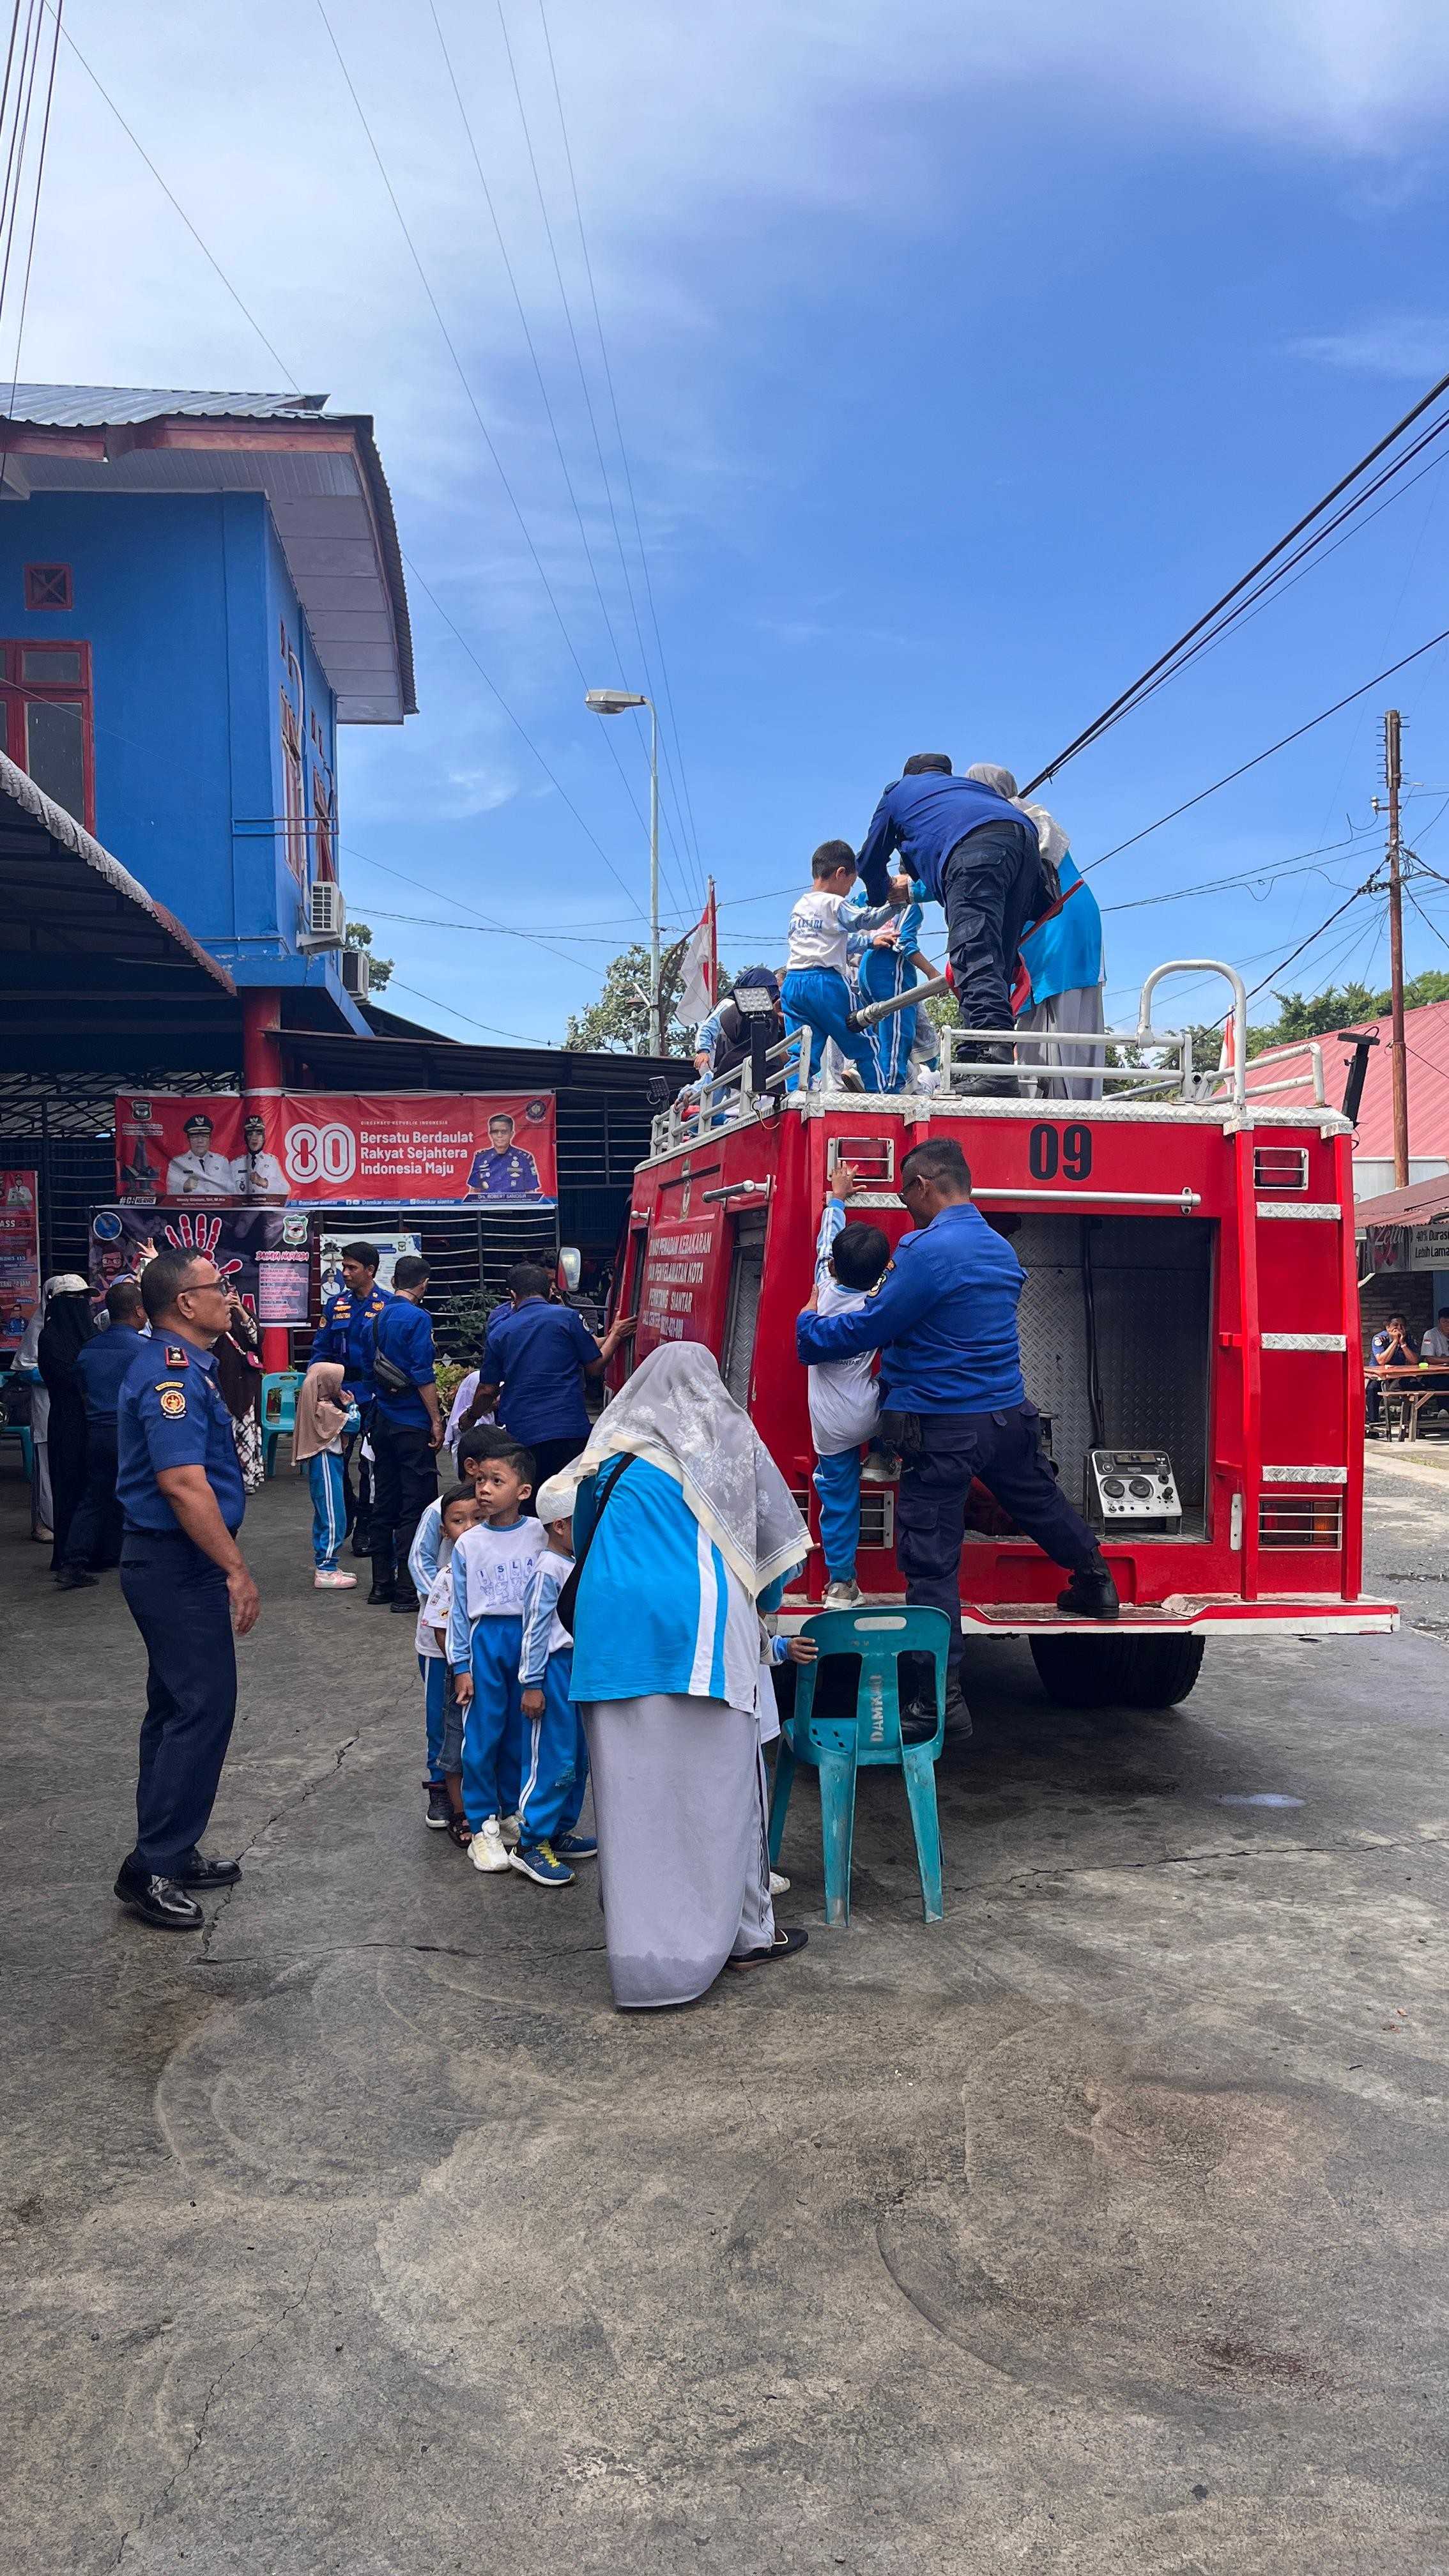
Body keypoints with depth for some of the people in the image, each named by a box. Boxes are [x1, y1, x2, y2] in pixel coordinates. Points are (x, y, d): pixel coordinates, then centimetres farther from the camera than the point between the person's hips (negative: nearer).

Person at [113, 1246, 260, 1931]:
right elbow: (183, 1485, -27)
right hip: (178, 1565, -11)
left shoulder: (182, 1364, 13)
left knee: (179, 1707, 16)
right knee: (203, 1707, -7)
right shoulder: (172, 1374, -20)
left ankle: (169, 1854, 26)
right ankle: (152, 1868, 1)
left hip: (175, 1563, 11)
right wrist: (237, 1571, -26)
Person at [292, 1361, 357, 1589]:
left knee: (325, 1518, 16)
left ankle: (324, 1566, 25)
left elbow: (338, 1421, 11)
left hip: (324, 1464, 10)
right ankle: (326, 1572, -4)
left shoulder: (318, 1405, 9)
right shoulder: (323, 1409, -20)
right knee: (333, 1518, -6)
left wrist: (343, 1403, 4)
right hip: (326, 1464, -10)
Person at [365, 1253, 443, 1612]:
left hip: (382, 1421, 8)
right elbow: (423, 1376, -18)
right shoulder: (417, 1317, -13)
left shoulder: (378, 1317, 10)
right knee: (415, 1507, -3)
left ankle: (381, 1586, 18)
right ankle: (406, 1591, -4)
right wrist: (436, 1420, -13)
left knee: (384, 1504, 12)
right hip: (412, 1423, -8)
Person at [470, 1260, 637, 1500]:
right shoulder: (568, 1318, -1)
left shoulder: (499, 1332, 8)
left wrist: (471, 1418, 30)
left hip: (520, 1433, 2)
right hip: (569, 1429, -2)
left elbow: (487, 1390, 11)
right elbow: (595, 1368, 3)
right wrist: (615, 1336, 19)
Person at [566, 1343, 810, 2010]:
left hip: (611, 1623, 3)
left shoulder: (613, 1444, 16)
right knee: (715, 1778, 5)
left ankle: (641, 1942, 12)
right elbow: (780, 1534, 15)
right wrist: (761, 1599, 32)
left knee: (633, 1783, 6)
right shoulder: (730, 1435, 9)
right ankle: (742, 1930, 14)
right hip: (699, 1624, -3)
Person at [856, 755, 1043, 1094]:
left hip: (975, 848, -5)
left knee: (975, 961, -18)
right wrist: (915, 890, 62)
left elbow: (870, 862, 42)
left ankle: (991, 1060, -37)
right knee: (997, 966, 6)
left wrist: (882, 894, 63)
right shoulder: (972, 784, 44)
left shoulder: (899, 790, 34)